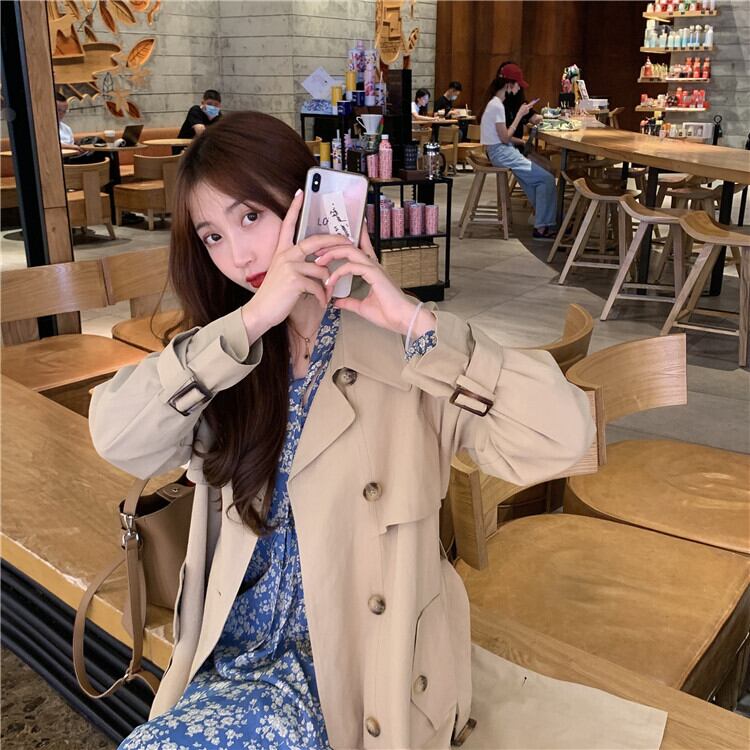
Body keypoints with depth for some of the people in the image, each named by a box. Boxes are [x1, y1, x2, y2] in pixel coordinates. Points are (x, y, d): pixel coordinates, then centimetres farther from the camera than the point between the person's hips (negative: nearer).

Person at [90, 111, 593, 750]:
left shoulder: (404, 350, -10)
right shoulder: (226, 353, 3)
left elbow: (562, 439, -21)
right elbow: (117, 439, -14)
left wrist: (415, 320, -22)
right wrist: (253, 319, -22)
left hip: (360, 668, -4)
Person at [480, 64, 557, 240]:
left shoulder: (495, 103, 12)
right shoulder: (497, 106, -18)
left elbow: (503, 135, 13)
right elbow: (505, 138, -18)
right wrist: (519, 115, -11)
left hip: (500, 151, 10)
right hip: (501, 153, -10)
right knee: (546, 179, -10)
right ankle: (542, 227, -8)